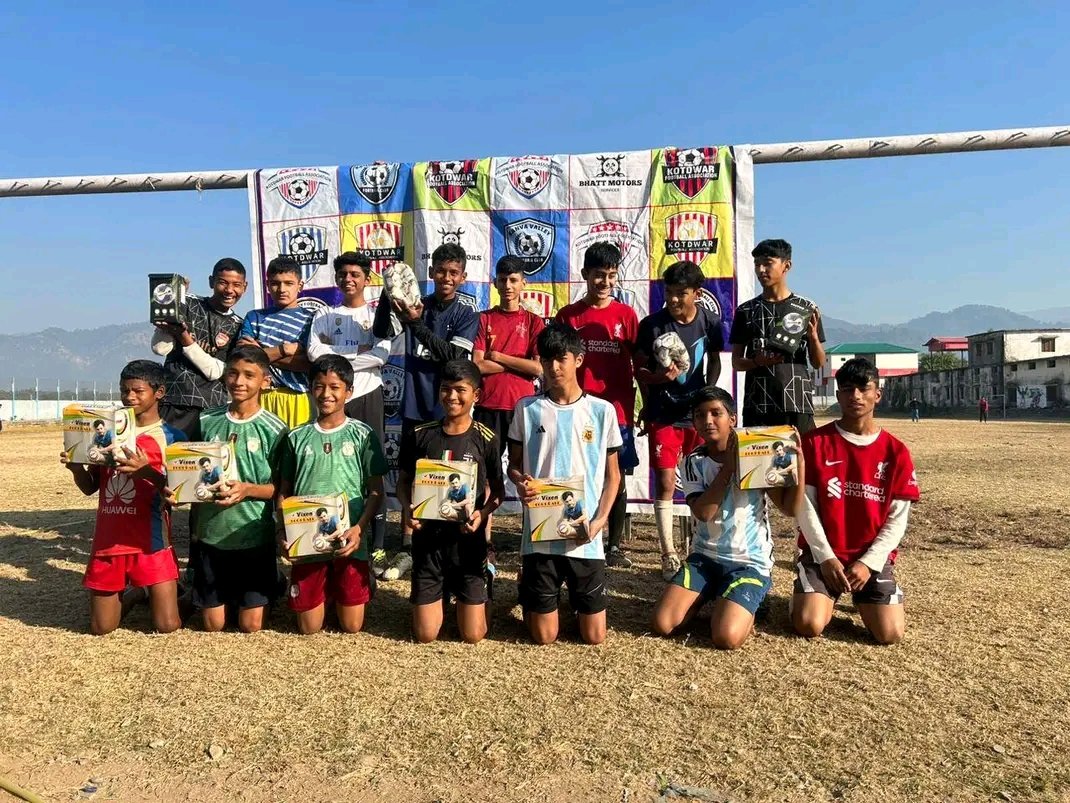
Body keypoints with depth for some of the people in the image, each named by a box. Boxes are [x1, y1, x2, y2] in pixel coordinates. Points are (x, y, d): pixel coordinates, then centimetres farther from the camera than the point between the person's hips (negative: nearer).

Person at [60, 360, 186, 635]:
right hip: (107, 541, 4)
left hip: (151, 542, -4)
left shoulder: (172, 437, -5)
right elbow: (90, 487, 13)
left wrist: (147, 471, -29)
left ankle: (162, 593, 26)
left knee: (168, 626, -5)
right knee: (100, 628, 8)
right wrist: (76, 468, -9)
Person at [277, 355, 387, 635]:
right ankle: (322, 594, 38)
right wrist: (282, 530, -6)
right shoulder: (297, 437, 5)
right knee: (309, 628, 9)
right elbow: (284, 492, 10)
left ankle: (339, 594, 36)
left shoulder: (363, 435, -2)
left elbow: (376, 492, -1)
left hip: (349, 543, -1)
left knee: (351, 627, 6)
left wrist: (359, 528, -15)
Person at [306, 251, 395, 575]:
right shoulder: (325, 315, 13)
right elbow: (314, 352, -5)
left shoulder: (377, 314, 8)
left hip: (367, 396, -1)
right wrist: (358, 349, -9)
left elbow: (381, 355, -9)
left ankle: (378, 548, 4)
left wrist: (334, 354, -8)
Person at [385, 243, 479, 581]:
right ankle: (407, 550, 12)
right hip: (415, 405, 2)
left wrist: (417, 324, -23)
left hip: (448, 410, -2)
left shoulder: (467, 316, 0)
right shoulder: (416, 306, 6)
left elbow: (452, 355, -14)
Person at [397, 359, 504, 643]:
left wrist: (482, 514, -17)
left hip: (468, 542, -1)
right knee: (425, 636, 5)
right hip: (427, 540, 1)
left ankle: (469, 593, 35)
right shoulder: (419, 436, -3)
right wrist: (407, 510, -14)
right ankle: (440, 595, 36)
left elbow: (498, 489, 3)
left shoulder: (486, 438, -6)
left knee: (473, 636, 3)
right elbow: (403, 481, 7)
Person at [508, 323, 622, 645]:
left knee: (594, 637, 8)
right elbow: (514, 465, 8)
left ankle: (577, 599, 39)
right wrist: (520, 483, -16)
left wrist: (600, 519, -10)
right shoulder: (527, 408, 1)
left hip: (586, 537, 0)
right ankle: (528, 595, 39)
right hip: (540, 534, 0)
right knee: (544, 637, 8)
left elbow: (612, 474, 5)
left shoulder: (602, 410, 0)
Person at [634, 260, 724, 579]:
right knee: (665, 482, -4)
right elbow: (639, 368, -2)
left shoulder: (710, 321, -4)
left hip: (698, 411, 2)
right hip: (662, 414, -2)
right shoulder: (652, 324, -11)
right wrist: (659, 378, -23)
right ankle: (668, 554, 5)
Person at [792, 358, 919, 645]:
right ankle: (809, 592, 18)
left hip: (873, 556, 2)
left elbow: (898, 518, -1)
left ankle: (863, 598, 21)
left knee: (890, 634, -13)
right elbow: (805, 505, -5)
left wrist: (868, 562, -11)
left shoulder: (896, 451, 0)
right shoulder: (814, 442, -4)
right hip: (822, 552, -1)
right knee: (809, 626, -18)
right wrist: (826, 558, -12)